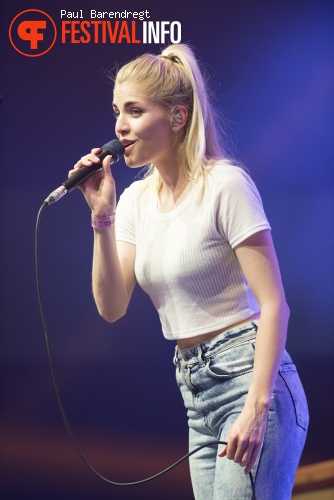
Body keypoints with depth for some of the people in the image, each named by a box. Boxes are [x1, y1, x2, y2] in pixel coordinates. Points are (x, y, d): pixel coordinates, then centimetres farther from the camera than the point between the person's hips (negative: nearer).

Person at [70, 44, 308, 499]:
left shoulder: (224, 184, -12)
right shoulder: (136, 199, 10)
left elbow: (274, 304, -15)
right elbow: (112, 307, 3)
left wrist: (256, 405, -22)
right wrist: (102, 217, -7)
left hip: (248, 376, -7)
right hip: (197, 393, 7)